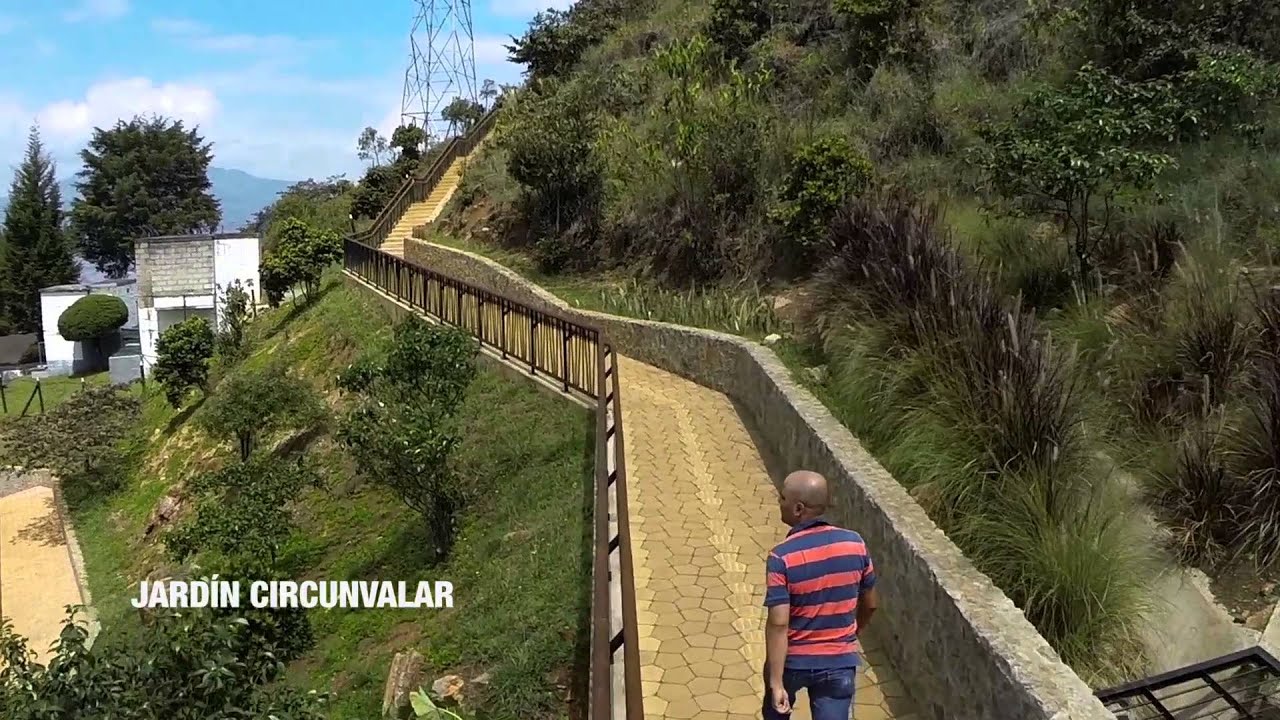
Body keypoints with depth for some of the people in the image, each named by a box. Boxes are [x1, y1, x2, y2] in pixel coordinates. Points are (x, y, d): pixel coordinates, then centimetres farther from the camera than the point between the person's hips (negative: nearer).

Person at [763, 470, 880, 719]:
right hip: (839, 661, 2)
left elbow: (778, 623, -24)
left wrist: (776, 682, -20)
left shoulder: (782, 557, -22)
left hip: (793, 660, -2)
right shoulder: (854, 543, -10)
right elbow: (871, 603, 4)